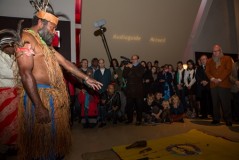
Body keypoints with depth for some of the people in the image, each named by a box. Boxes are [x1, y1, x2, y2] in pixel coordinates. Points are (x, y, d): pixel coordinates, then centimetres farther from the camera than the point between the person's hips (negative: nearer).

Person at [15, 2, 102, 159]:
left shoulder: (46, 44, 17)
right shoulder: (27, 38, -11)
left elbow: (66, 63, 16)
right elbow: (26, 74, -20)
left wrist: (86, 78, 14)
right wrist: (39, 107, -23)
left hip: (54, 96, 9)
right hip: (38, 96, -9)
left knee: (53, 134, 19)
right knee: (41, 139, 6)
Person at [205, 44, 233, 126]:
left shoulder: (227, 59, 9)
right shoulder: (209, 61, 17)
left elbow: (228, 70, -3)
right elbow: (207, 71, 8)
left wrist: (219, 79, -12)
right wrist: (212, 78, -11)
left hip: (224, 84, -2)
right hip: (213, 85, 3)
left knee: (226, 103, -2)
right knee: (215, 103, 5)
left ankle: (228, 120, 9)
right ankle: (216, 119, 13)